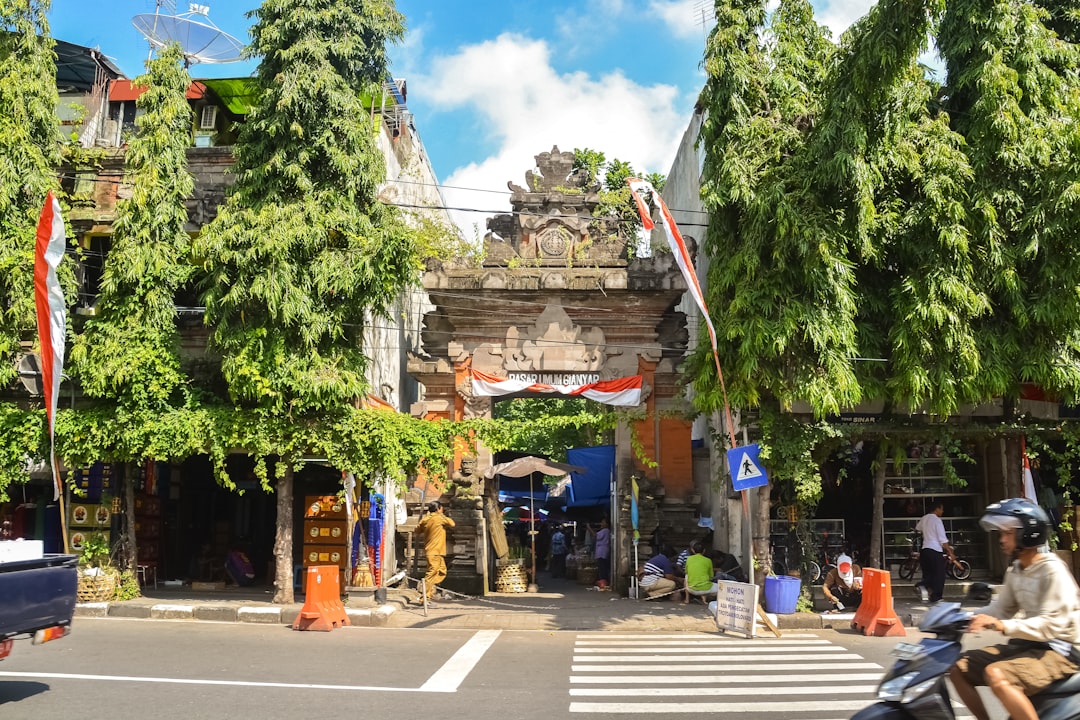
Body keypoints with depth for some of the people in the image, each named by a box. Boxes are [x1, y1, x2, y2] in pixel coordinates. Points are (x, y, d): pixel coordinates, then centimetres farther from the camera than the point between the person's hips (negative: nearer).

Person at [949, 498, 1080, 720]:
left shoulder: (1052, 570, -17)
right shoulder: (1015, 570, 10)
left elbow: (1052, 625, -26)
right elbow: (1002, 608, 15)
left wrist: (1002, 626, -36)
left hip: (1058, 650, -9)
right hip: (1026, 643, 9)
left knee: (996, 676, -34)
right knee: (959, 669, 2)